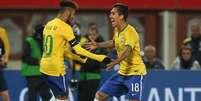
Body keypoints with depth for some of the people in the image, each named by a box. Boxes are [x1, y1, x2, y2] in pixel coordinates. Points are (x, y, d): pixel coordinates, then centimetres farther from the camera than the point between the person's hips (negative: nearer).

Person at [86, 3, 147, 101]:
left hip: (135, 73, -8)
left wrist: (115, 62, -52)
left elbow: (127, 51, -36)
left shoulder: (130, 32, -19)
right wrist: (98, 45, 21)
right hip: (122, 72, 8)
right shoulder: (117, 30, 7)